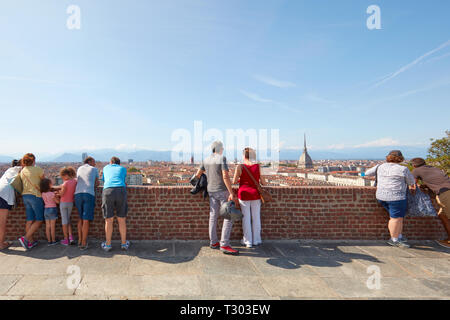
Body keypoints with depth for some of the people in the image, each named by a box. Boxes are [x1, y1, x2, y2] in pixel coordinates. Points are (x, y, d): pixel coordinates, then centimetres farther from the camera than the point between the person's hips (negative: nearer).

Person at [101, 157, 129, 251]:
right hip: (121, 191, 0)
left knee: (109, 220, 9)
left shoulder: (106, 167, 29)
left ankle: (108, 244, 19)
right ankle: (124, 244, 19)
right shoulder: (123, 168, 25)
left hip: (108, 191, 0)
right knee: (122, 219, 9)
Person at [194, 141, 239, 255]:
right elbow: (225, 176, -22)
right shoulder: (222, 158, -12)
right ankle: (224, 245, -8)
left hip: (211, 191, 7)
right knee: (228, 217, -5)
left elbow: (197, 174, 15)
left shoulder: (206, 160, 9)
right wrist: (231, 193, -22)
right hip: (223, 191, -7)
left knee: (213, 216, 11)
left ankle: (213, 242, 19)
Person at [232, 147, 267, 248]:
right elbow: (263, 183, -2)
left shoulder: (240, 167, -11)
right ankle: (256, 240, 22)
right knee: (256, 217, 12)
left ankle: (248, 241, 16)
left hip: (244, 195, -1)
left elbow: (234, 181, -5)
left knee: (246, 218, 8)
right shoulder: (258, 167, -7)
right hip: (255, 195, 2)